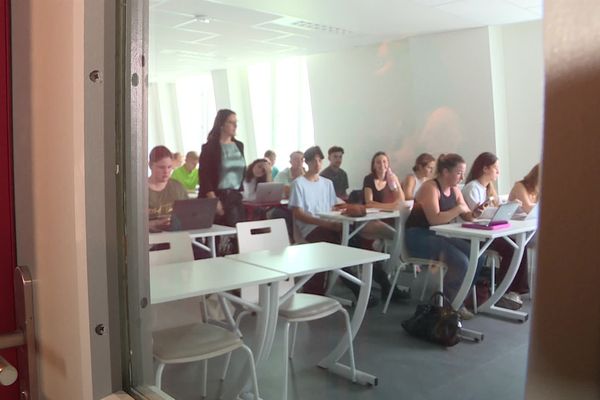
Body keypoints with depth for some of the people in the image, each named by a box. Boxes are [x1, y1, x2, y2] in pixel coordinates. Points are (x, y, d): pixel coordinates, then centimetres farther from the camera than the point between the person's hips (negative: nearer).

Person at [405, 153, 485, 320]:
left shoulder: (454, 190, 9)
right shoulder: (430, 188, -16)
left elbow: (465, 216, 9)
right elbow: (434, 219, -27)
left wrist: (473, 214, -14)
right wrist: (459, 208, -21)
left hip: (440, 235, 8)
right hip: (419, 236, -8)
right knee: (461, 262, -24)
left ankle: (456, 300, 7)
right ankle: (449, 303, -1)